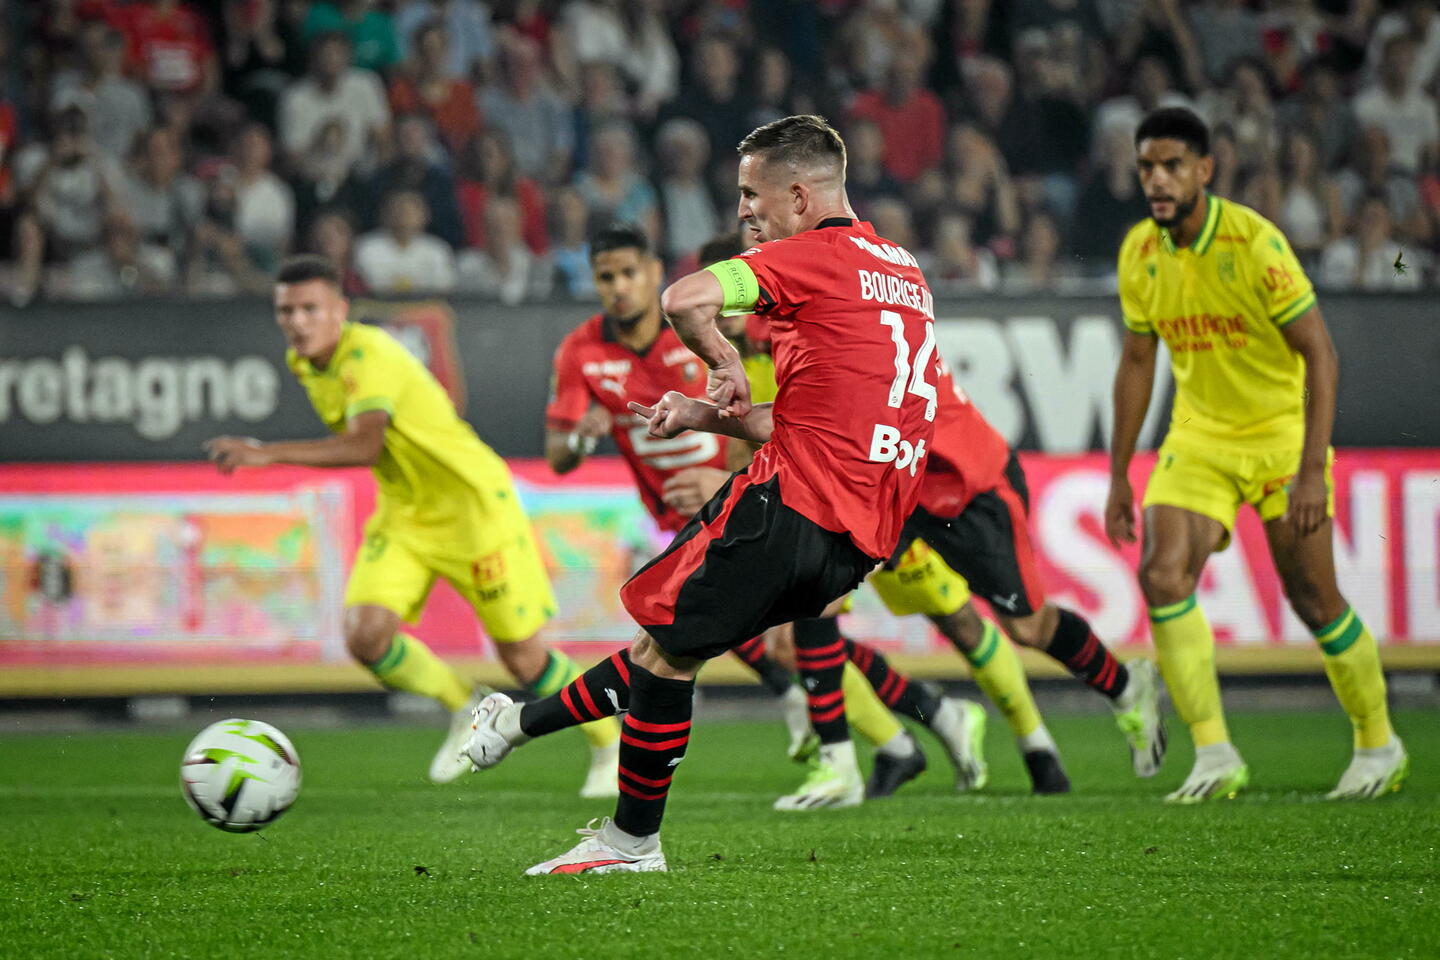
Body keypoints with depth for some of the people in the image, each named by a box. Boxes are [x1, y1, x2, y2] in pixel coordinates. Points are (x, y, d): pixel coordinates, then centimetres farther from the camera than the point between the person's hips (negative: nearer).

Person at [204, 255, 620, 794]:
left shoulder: (369, 355, -25)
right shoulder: (303, 364, 2)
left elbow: (363, 446, -41)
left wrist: (267, 454, -46)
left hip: (472, 506, -7)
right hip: (403, 516, 7)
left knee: (523, 658, -1)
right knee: (366, 636, -15)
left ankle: (611, 744, 24)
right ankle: (465, 712, 11)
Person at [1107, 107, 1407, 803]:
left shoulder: (1254, 242, -21)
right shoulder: (1140, 253, -3)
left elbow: (1320, 354, -19)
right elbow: (1137, 362, 9)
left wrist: (1311, 470, -26)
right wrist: (1119, 476, 8)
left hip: (1279, 432, -4)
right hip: (1198, 435, 4)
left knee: (1313, 600, -1)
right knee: (1163, 575, -16)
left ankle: (1379, 745, 22)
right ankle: (1215, 757, -11)